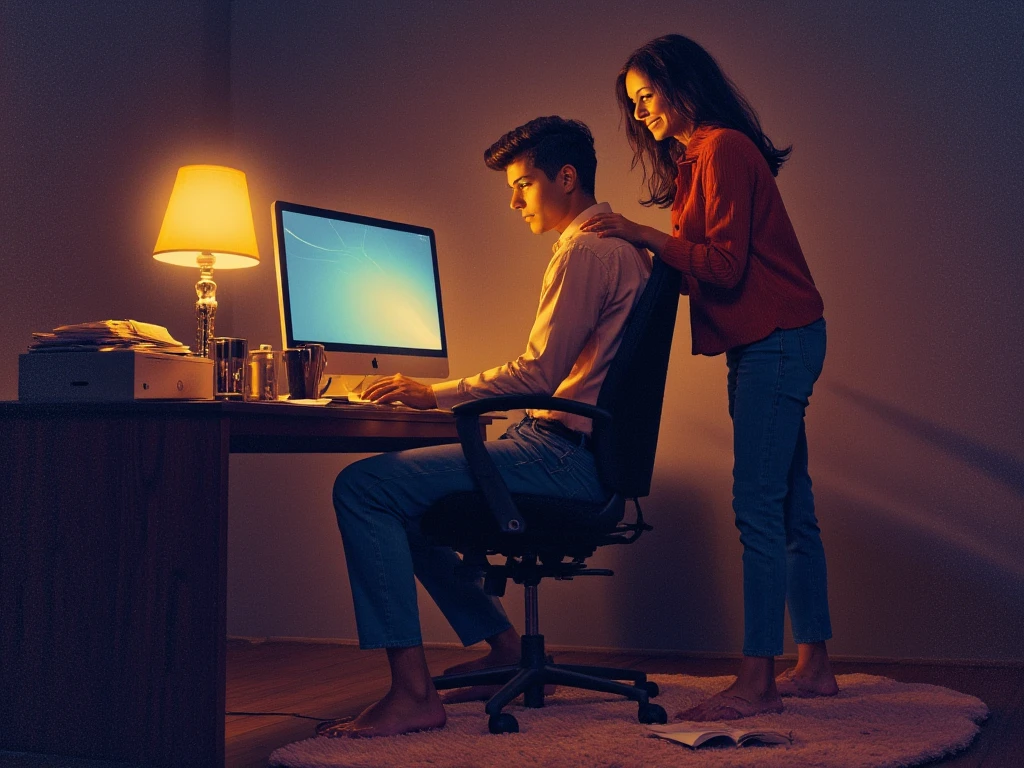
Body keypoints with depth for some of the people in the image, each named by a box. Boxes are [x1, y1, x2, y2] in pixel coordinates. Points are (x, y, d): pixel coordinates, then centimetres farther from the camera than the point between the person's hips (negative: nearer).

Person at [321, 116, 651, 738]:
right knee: (400, 493, 23)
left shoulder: (588, 249, -12)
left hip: (562, 454, -11)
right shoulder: (618, 244, 22)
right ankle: (502, 645, 24)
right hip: (572, 451, 11)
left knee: (363, 487, -19)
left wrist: (435, 394, -9)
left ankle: (414, 694, -22)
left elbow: (538, 374, -19)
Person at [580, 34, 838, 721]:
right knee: (789, 509, 11)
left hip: (777, 341, -10)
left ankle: (757, 682, -10)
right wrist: (641, 244, 10)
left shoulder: (723, 149, -10)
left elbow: (726, 265, -17)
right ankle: (815, 665, 17)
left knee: (758, 508, -12)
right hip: (767, 344, 10)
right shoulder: (696, 157, 20)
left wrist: (643, 236, -15)